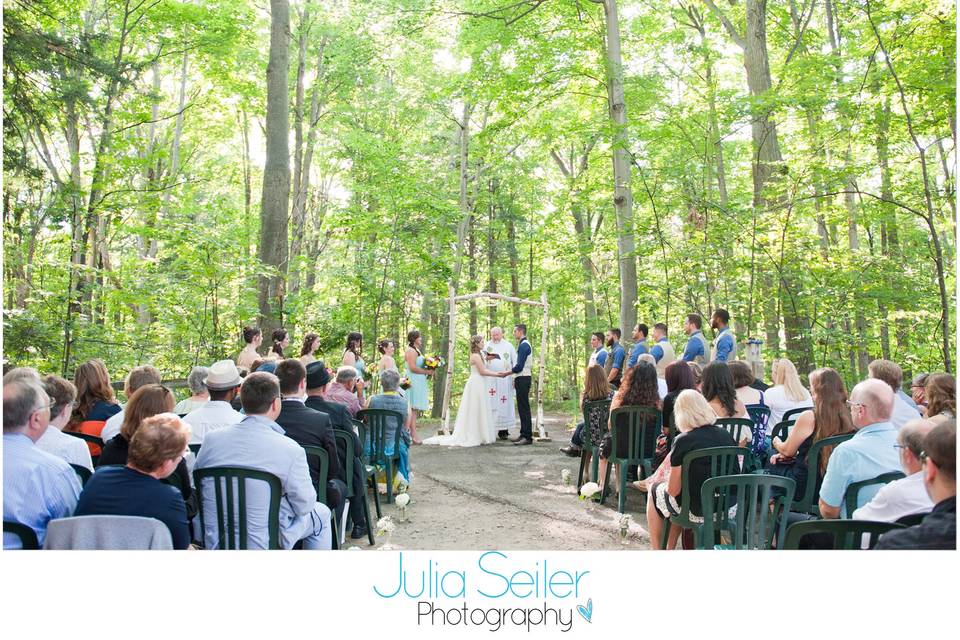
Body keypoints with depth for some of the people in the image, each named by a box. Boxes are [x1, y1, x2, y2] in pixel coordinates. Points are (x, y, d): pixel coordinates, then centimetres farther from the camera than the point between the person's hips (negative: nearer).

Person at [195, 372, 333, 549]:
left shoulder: (211, 439, -9)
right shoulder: (291, 450, -21)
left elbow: (197, 486, 6)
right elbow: (305, 505, -11)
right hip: (262, 544, -5)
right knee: (321, 512, 22)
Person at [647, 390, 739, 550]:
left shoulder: (683, 441, -16)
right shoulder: (726, 435, 0)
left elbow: (673, 490, -14)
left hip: (699, 511, -6)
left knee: (655, 490, 20)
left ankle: (656, 551, 28)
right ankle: (670, 549, 37)